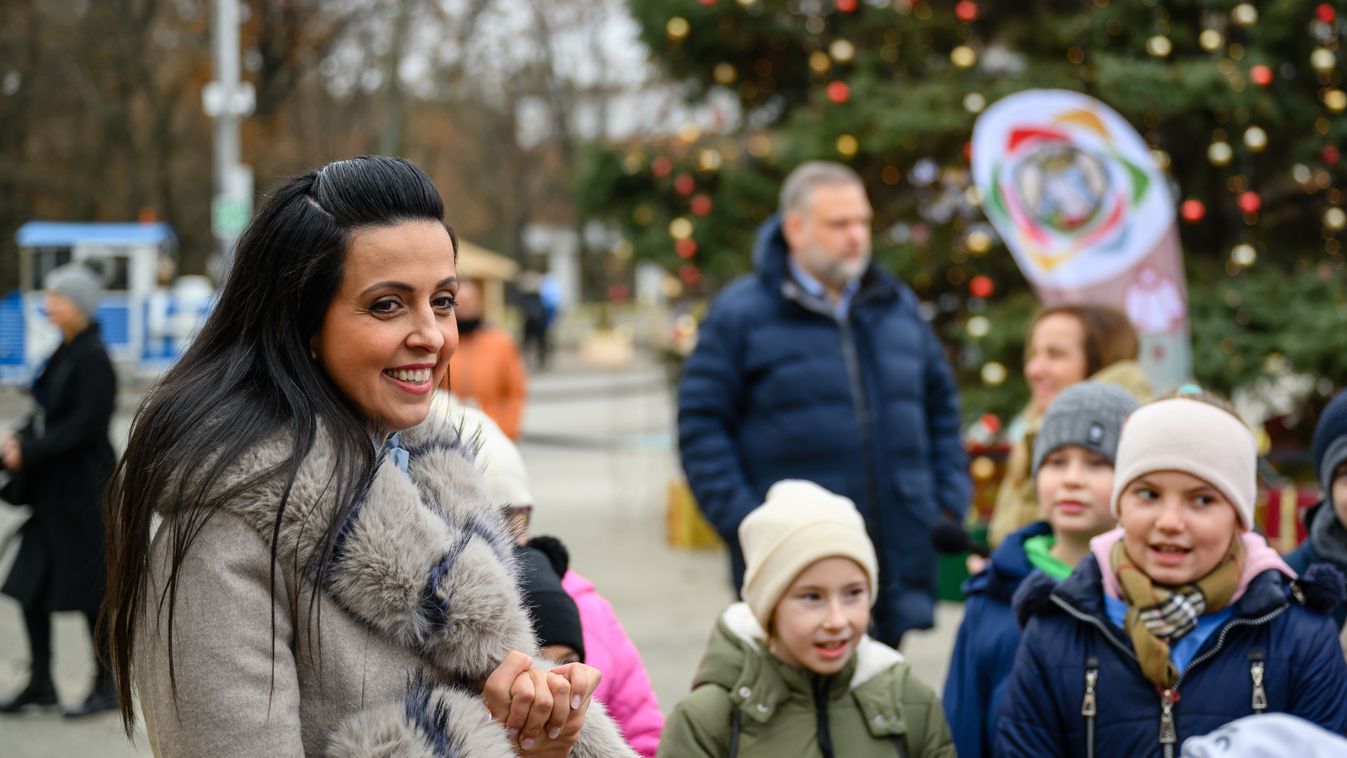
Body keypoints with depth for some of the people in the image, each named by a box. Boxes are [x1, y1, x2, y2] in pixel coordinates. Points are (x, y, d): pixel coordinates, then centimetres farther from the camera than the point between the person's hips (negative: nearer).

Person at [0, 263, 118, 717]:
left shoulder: (92, 358, -16)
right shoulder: (65, 353, 10)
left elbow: (84, 425, -21)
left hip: (82, 490, -9)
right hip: (53, 489, 9)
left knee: (90, 591, 1)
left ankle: (107, 687, 13)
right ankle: (40, 684, 18)